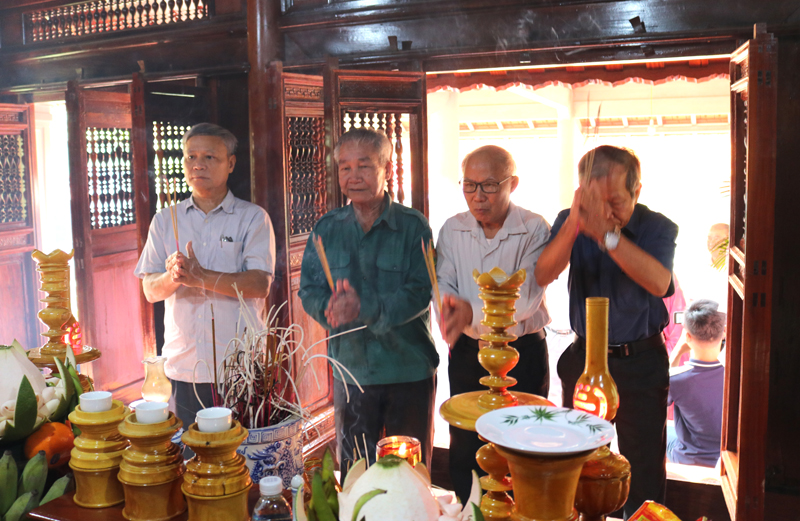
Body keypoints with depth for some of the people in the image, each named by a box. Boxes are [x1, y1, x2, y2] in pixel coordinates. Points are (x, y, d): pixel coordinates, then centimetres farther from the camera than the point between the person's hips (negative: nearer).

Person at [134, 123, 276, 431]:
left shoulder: (253, 218, 2)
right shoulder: (165, 220, 12)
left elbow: (260, 284, -9)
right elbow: (150, 290, 6)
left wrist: (201, 276, -20)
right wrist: (172, 277, -16)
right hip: (184, 367, 3)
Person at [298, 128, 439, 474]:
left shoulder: (413, 226, -5)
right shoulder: (327, 228, 6)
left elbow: (420, 293, -14)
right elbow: (308, 290, 3)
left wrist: (365, 309, -28)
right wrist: (330, 308, -20)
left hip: (409, 371, -2)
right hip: (350, 370, 3)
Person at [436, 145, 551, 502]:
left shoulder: (535, 230, -13)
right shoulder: (452, 229, 1)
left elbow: (526, 299, -22)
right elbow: (444, 287, -5)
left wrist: (473, 312, -37)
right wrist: (450, 314, -29)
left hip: (522, 352, -4)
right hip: (467, 352, 4)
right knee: (464, 449, 15)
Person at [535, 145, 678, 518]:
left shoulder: (658, 228, -11)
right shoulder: (570, 222, -5)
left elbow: (659, 282, -31)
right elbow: (543, 275, -21)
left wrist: (607, 233, -42)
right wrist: (574, 223, -36)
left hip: (640, 363, -2)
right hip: (584, 358, 3)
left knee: (645, 469, 5)